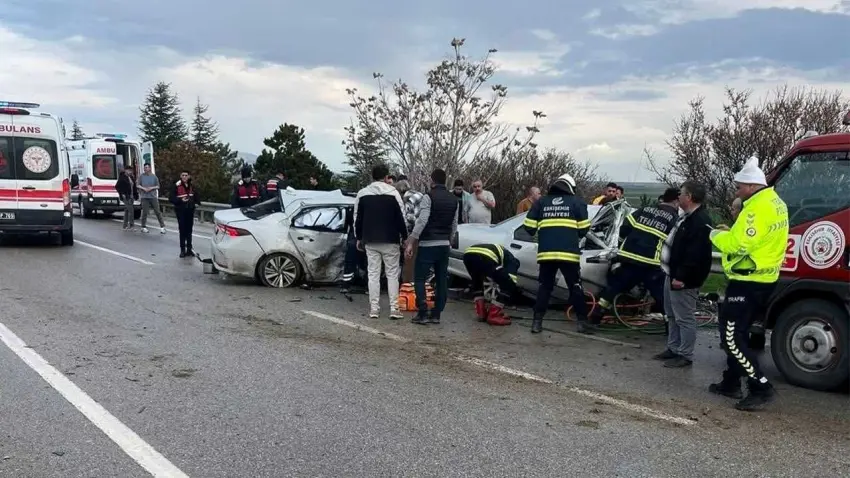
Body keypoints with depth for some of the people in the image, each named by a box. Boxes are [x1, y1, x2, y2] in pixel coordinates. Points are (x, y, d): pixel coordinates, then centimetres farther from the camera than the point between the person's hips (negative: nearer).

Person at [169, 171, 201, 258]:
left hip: (190, 210, 4)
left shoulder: (192, 186, 6)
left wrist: (197, 202, 0)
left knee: (189, 230, 11)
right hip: (180, 210, -4)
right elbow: (171, 198, -9)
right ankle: (183, 249, 5)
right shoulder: (177, 186, -8)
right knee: (182, 230, -3)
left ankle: (189, 249, 21)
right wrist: (180, 200, -22)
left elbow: (196, 195, 18)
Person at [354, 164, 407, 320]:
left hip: (370, 241, 3)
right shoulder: (393, 193, -6)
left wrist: (359, 238, 17)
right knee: (392, 274, 3)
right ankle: (394, 309, -1)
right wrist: (404, 236, 3)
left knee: (373, 274, 6)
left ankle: (374, 309, 5)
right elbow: (400, 218, -6)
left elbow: (358, 218, 8)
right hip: (390, 240, -3)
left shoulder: (362, 194, 4)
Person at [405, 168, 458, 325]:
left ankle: (423, 314, -7)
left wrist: (411, 242, -17)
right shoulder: (454, 199, 11)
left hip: (427, 244, -6)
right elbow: (454, 224, 14)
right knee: (441, 280, 9)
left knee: (419, 278, 0)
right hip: (444, 245, 6)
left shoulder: (429, 197, -10)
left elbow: (422, 221, -18)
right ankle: (436, 314, 10)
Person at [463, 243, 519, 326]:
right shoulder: (512, 261, 27)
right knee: (508, 285, 11)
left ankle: (481, 312, 29)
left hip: (468, 254, 7)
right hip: (484, 257, -7)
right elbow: (512, 281, 14)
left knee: (476, 281, 37)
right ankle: (494, 315, 10)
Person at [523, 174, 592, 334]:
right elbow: (583, 229, 5)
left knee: (545, 286, 13)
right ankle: (582, 322, 9)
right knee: (575, 287, 11)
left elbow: (529, 227, 8)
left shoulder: (541, 202, 12)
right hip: (569, 253, -2)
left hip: (546, 253, 2)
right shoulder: (577, 202, 8)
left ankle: (537, 322, 6)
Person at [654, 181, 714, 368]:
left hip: (684, 280, -11)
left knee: (684, 318, -4)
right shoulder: (688, 217, 15)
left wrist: (681, 277, -27)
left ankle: (685, 355, 4)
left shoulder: (701, 221, -20)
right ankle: (673, 349, 29)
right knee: (672, 315, 19)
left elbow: (695, 254, -27)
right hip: (673, 274, 11)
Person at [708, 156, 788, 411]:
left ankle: (761, 388, -6)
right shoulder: (774, 202, 12)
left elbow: (737, 244, -25)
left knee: (732, 337, -7)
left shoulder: (758, 208, -21)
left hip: (748, 282, -11)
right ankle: (731, 382, 27)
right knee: (736, 332, 19)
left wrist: (716, 235, -7)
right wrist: (730, 231, 5)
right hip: (762, 278, 11)